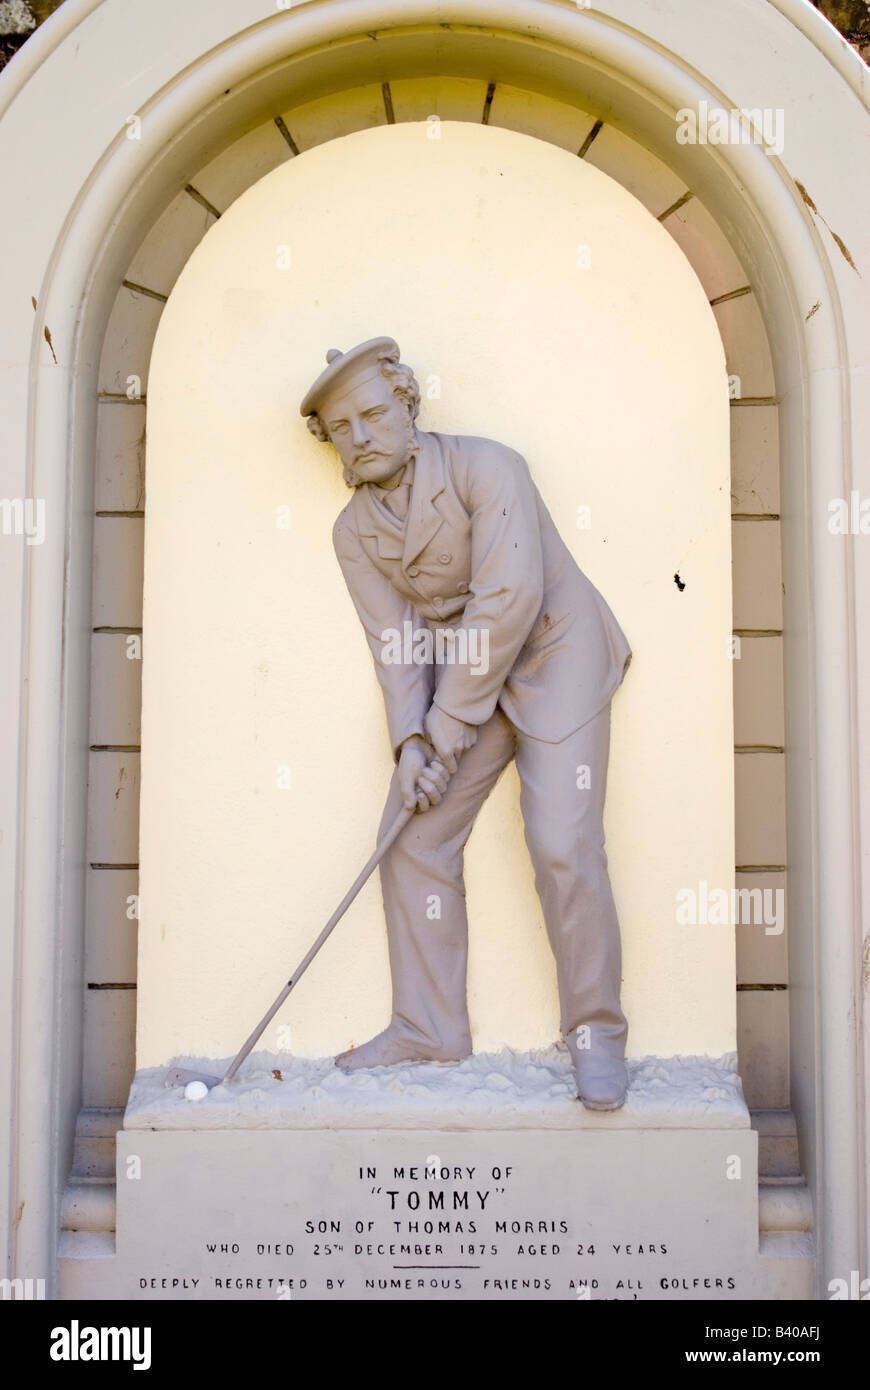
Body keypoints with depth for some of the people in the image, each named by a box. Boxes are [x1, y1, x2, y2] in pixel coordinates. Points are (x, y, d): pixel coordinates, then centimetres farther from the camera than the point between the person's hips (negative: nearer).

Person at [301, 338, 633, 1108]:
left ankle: (596, 1032, 1)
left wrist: (448, 729, -24)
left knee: (563, 844, -15)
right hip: (463, 671, 6)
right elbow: (394, 640, -4)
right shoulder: (354, 531, 0)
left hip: (554, 650, -6)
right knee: (413, 839, 0)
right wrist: (410, 740, -20)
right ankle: (430, 1026, 13)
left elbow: (509, 601, -26)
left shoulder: (486, 468, -19)